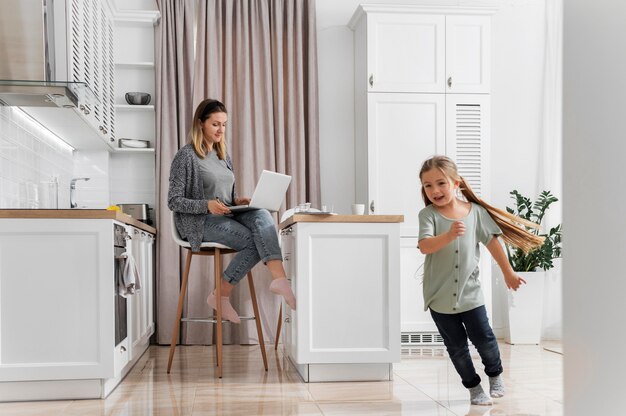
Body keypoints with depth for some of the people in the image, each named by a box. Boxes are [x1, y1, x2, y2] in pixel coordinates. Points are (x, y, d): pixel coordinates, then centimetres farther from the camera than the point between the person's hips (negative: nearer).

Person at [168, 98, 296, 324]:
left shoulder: (223, 156, 19)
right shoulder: (186, 155, -4)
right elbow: (174, 201, -9)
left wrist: (237, 200, 0)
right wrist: (207, 205, -24)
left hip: (226, 217, 6)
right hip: (201, 222, -6)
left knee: (261, 215, -27)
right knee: (254, 241, -27)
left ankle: (279, 278, -39)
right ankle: (220, 296, -19)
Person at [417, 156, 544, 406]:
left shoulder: (476, 211, -3)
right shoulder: (428, 214, -10)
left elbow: (492, 242, 7)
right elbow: (425, 246, -25)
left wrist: (508, 273, 14)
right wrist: (449, 235, -42)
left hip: (469, 292, 1)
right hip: (439, 295, -1)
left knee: (483, 338, 4)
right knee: (456, 346, 8)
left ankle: (495, 374, 33)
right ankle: (473, 387, 26)